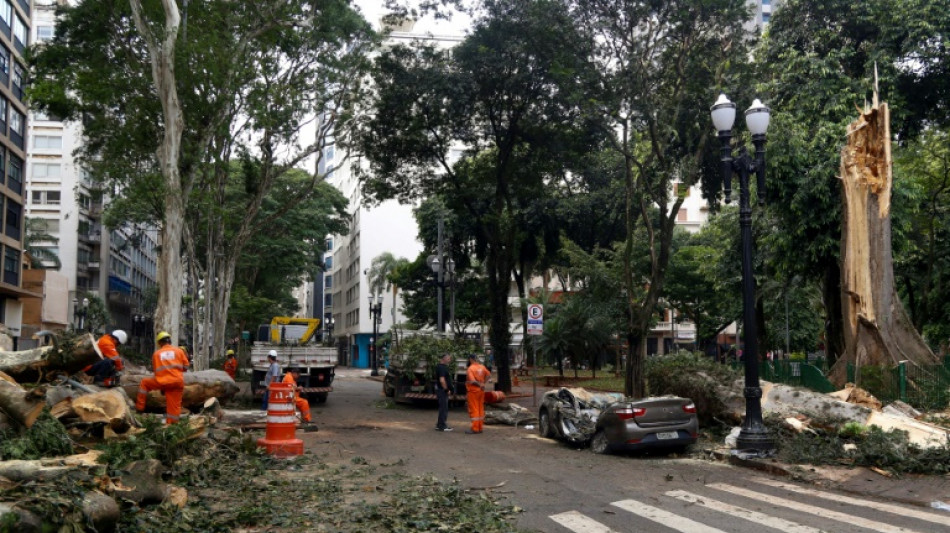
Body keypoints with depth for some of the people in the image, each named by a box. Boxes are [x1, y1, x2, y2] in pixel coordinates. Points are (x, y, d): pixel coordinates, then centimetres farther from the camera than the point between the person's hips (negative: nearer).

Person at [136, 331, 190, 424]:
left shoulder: (156, 353, 9)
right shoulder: (178, 350, 8)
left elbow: (155, 369, 12)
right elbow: (185, 367, 7)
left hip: (163, 381, -1)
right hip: (178, 382, 1)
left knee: (144, 383, 24)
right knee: (174, 405, 9)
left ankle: (140, 407, 25)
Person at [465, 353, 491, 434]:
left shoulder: (471, 368, -16)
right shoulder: (482, 367, 6)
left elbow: (472, 381, -23)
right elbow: (489, 375, 12)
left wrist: (480, 385, -8)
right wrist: (484, 384, 5)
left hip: (473, 391, -7)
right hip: (481, 391, 7)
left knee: (474, 409, -3)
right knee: (481, 409, 12)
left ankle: (475, 428, -2)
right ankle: (480, 427, 17)